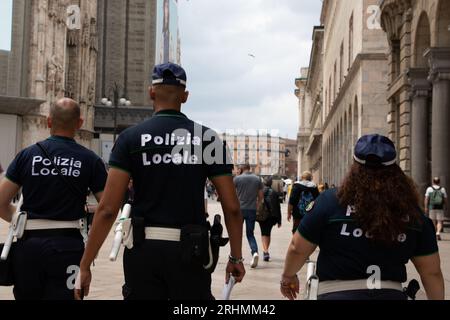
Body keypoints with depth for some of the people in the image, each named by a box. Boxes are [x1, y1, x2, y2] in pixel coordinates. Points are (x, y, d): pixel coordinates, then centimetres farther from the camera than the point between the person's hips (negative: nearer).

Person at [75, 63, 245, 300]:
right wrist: (236, 257, 11)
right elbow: (232, 207, -1)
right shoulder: (207, 138, 2)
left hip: (144, 249, 0)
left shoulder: (131, 138, -1)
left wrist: (85, 265, -4)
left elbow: (108, 209, -8)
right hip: (190, 252, 0)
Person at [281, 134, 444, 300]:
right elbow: (432, 272, 6)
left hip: (337, 294, -2)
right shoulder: (412, 212, 0)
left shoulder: (331, 201, -8)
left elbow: (297, 249, 0)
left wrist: (288, 277, 18)